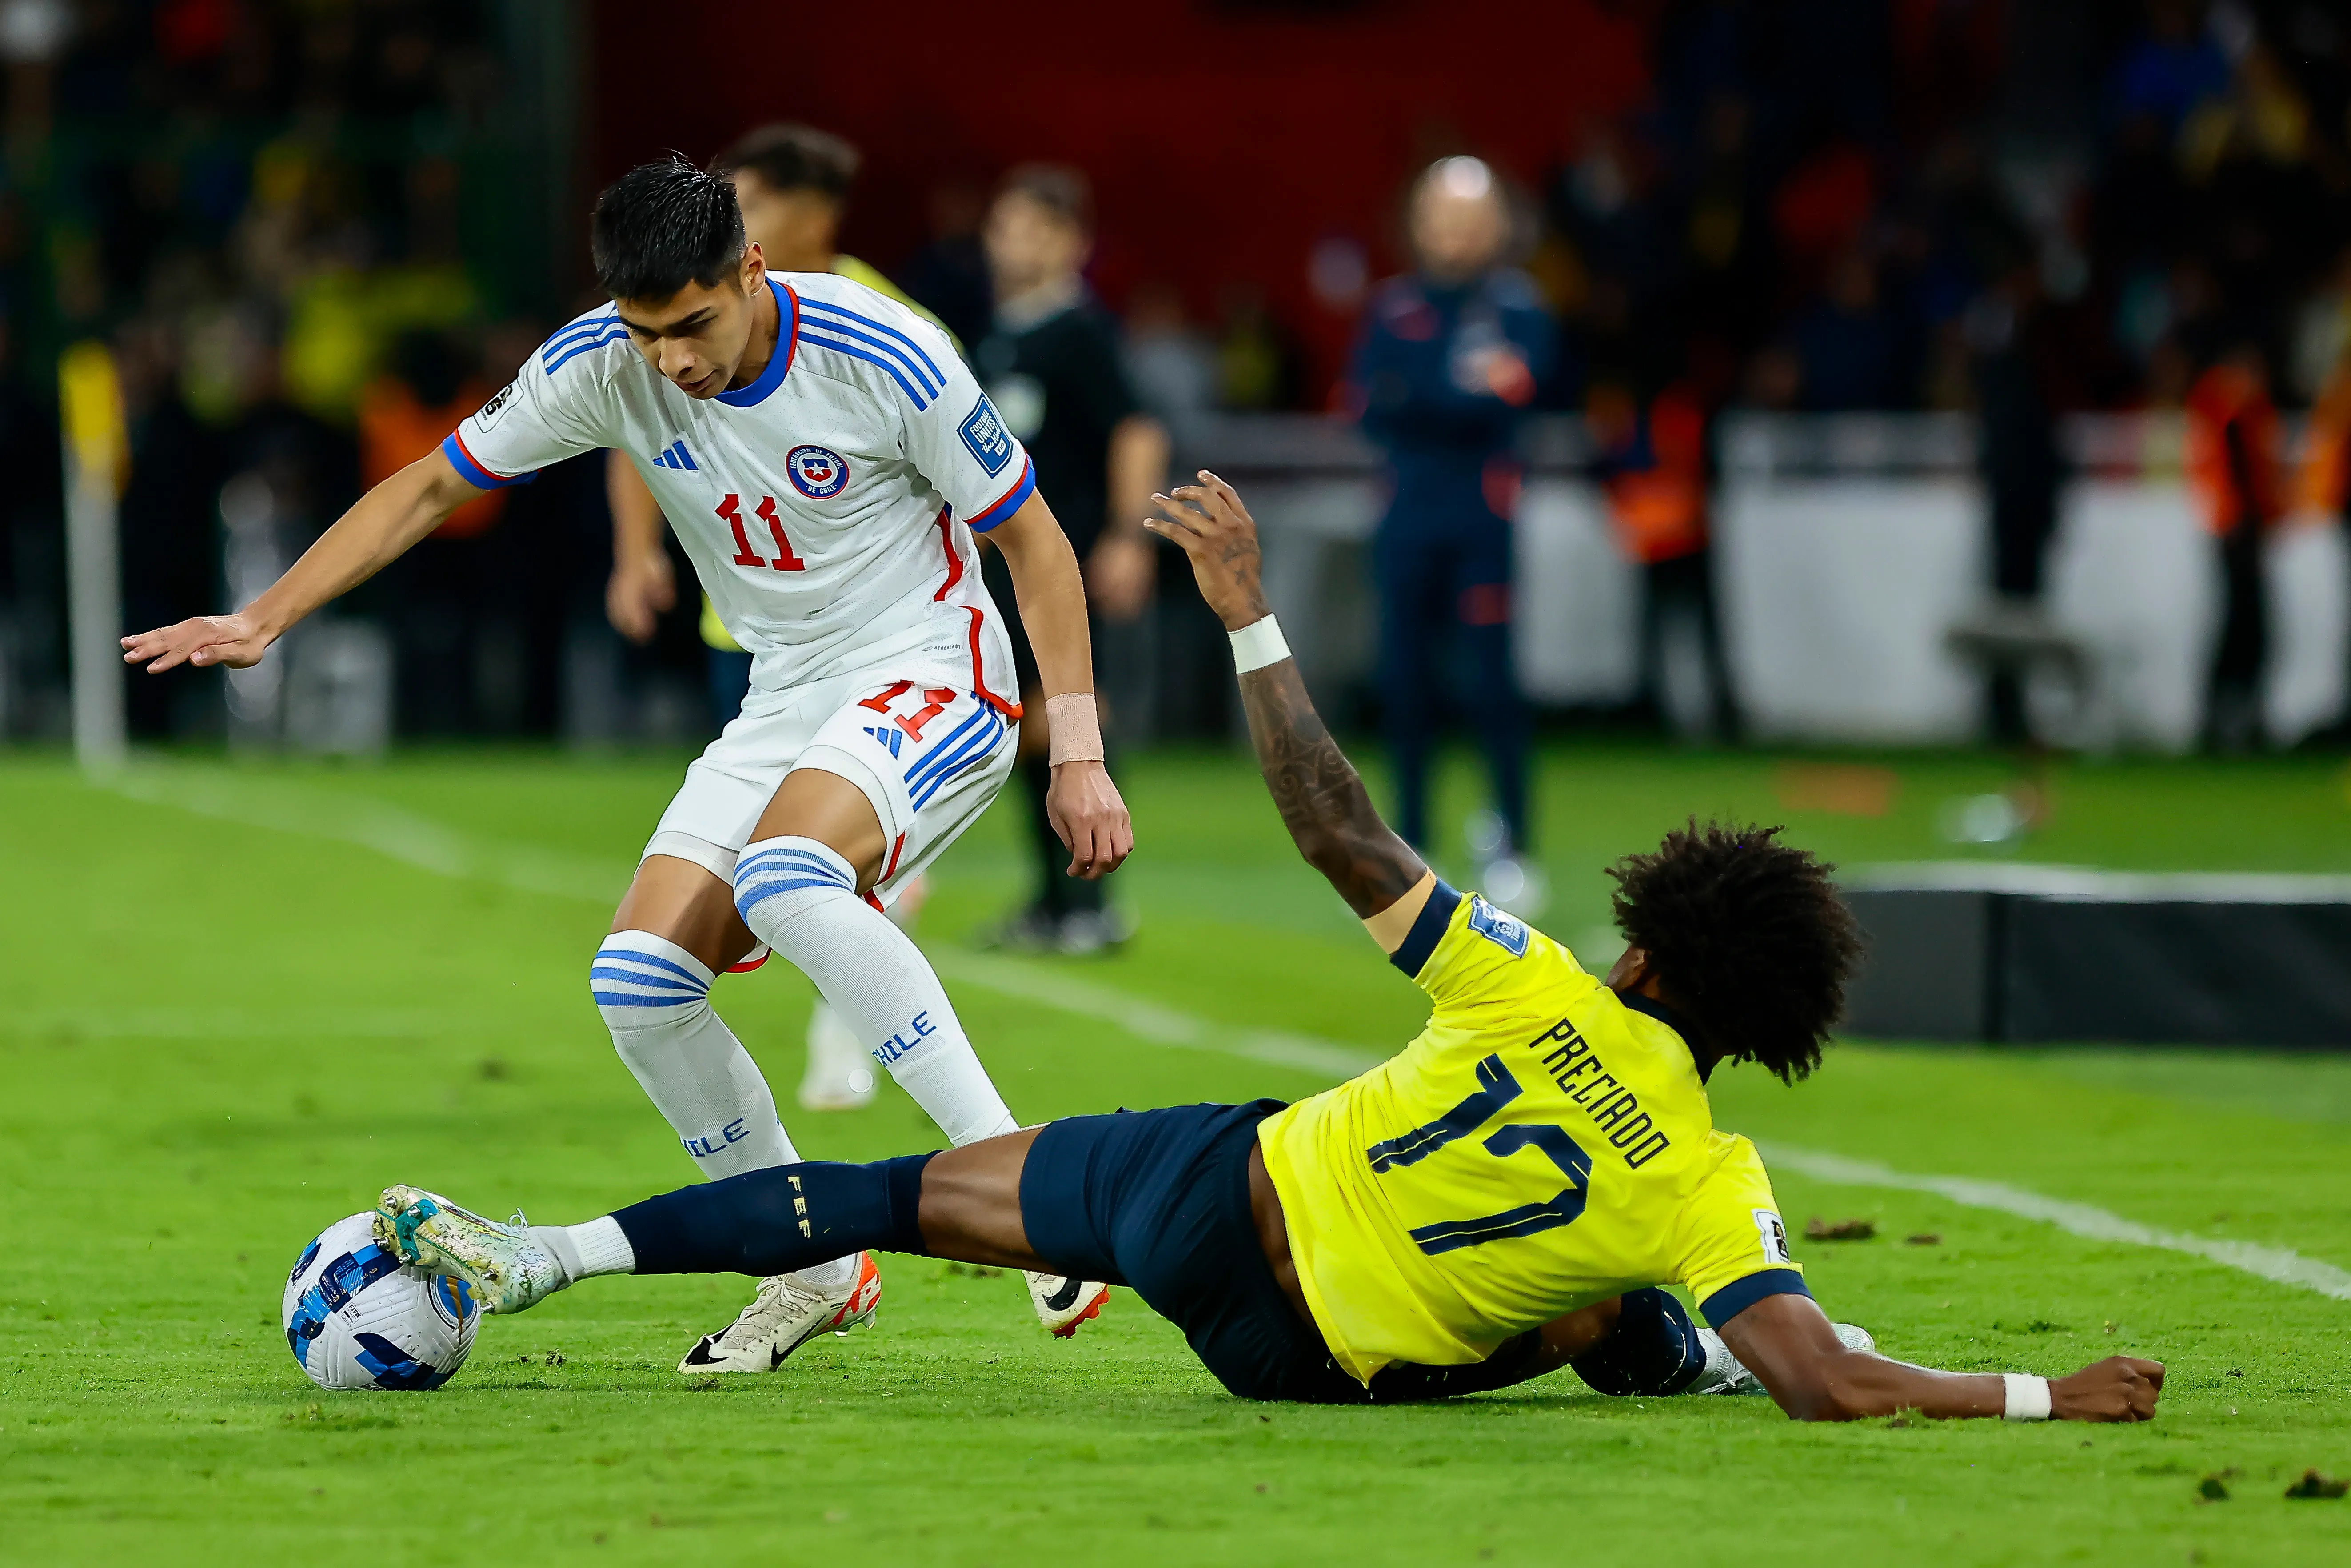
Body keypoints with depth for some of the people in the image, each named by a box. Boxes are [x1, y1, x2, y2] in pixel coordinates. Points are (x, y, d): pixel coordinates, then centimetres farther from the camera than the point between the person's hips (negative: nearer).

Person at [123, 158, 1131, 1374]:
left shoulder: (885, 359, -21)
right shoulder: (601, 367, -9)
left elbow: (1032, 538, -9)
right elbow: (431, 487, 3)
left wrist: (1079, 755, -11)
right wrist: (264, 620, -6)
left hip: (931, 670, -6)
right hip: (783, 702, 6)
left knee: (784, 876, -35)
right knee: (638, 979, -10)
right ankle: (815, 1271, 7)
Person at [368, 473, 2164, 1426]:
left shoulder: (1540, 994, -14)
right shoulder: (1713, 1190, -16)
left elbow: (1343, 837, -15)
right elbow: (1831, 1387, -25)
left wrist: (1253, 617, -9)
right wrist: (2042, 1394, -15)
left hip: (1216, 1190, 0)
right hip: (1310, 1351, 0)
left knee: (925, 1186, 16)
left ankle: (535, 1254, 16)